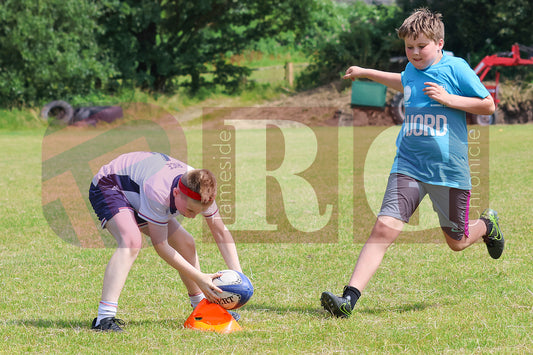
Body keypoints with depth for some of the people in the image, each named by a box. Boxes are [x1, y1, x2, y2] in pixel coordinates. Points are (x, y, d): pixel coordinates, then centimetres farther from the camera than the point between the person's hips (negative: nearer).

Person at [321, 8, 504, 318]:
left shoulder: (456, 68, -5)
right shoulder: (412, 69, 11)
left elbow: (488, 105, -3)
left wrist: (448, 98, -14)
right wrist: (367, 73, 42)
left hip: (449, 170, -3)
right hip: (409, 165, 3)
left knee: (457, 243, 12)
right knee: (385, 228, -16)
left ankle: (488, 225, 48)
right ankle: (349, 298, -22)